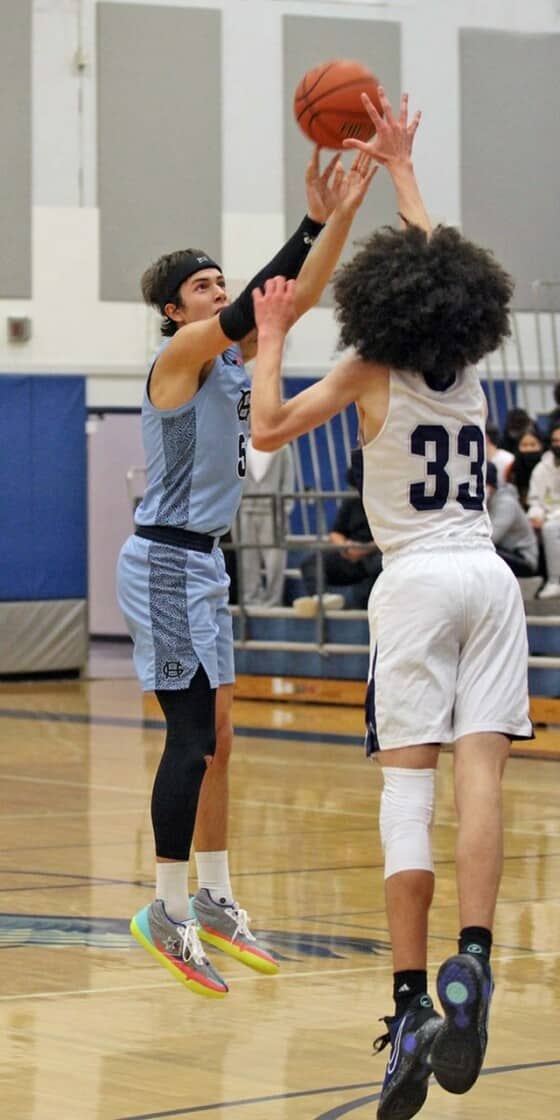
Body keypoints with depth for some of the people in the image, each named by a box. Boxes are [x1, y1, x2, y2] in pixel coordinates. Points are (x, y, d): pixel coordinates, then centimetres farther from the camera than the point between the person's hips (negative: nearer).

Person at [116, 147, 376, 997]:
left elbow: (299, 296, 4)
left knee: (216, 738, 12)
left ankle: (214, 902, 20)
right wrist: (313, 222, -28)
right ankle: (168, 911, -4)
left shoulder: (231, 355, 11)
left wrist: (343, 216, -8)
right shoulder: (181, 353, -11)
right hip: (164, 561, -9)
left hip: (202, 562, 9)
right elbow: (246, 311, -27)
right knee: (194, 737, -10)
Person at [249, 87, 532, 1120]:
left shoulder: (371, 373, -1)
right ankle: (471, 962, -22)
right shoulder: (467, 370, 11)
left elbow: (269, 427, 3)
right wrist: (398, 169, 38)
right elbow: (435, 266, 28)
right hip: (490, 578, 4)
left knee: (406, 788, -6)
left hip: (417, 581, -4)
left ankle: (411, 1008, -12)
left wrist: (271, 332, 16)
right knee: (479, 776, -5)